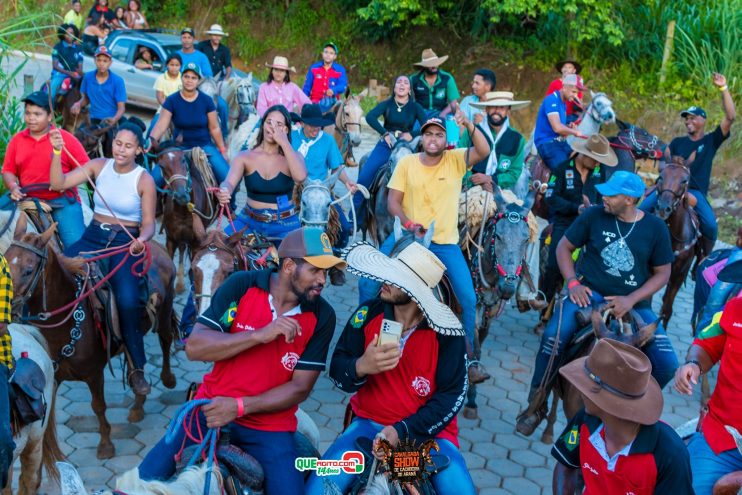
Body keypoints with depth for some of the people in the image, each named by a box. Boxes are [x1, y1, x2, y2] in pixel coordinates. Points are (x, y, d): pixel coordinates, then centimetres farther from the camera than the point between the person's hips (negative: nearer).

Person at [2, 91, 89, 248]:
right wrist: (13, 187, -9)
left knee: (76, 245, -16)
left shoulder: (66, 139, -1)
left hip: (63, 201, -3)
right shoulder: (16, 140, 9)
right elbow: (8, 171, 11)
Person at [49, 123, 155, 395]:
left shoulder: (144, 180, -3)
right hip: (93, 237, 4)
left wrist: (142, 239, -27)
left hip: (125, 243, -4)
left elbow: (148, 222, -5)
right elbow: (59, 184, -2)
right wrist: (57, 152, -15)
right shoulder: (99, 166, 5)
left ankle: (136, 369, -9)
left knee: (127, 301, -25)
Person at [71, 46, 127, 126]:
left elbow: (121, 107, -12)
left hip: (110, 122, -3)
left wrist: (114, 120, -31)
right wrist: (78, 104, -6)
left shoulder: (118, 81, -10)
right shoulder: (88, 77, -1)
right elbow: (86, 98, 15)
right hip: (94, 120, 3)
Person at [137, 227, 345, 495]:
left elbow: (300, 388, -7)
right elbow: (194, 347, -15)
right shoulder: (241, 285, -10)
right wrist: (260, 335, -25)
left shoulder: (322, 316, -9)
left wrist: (239, 406, -17)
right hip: (211, 408, 0)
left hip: (270, 426, 0)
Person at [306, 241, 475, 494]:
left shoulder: (446, 332, -13)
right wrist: (360, 367, -28)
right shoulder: (368, 313, -8)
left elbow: (451, 395, -10)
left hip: (427, 430, -1)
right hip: (370, 424, 2)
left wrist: (403, 431, -18)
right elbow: (337, 370, -4)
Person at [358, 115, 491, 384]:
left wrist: (469, 125, -35)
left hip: (445, 242, 0)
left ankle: (470, 359, 12)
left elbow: (484, 152, -21)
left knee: (468, 299, -7)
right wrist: (408, 224, -19)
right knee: (368, 283, -8)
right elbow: (392, 201, -2)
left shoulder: (455, 160, -3)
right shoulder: (406, 163, -1)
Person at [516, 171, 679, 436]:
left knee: (667, 364, -14)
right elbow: (564, 246, 7)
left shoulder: (655, 227, -1)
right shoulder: (594, 215, -2)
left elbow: (662, 273, 3)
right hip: (590, 293, -1)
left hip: (634, 303, 1)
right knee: (553, 336, -29)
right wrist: (573, 283, -8)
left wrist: (631, 299, -12)